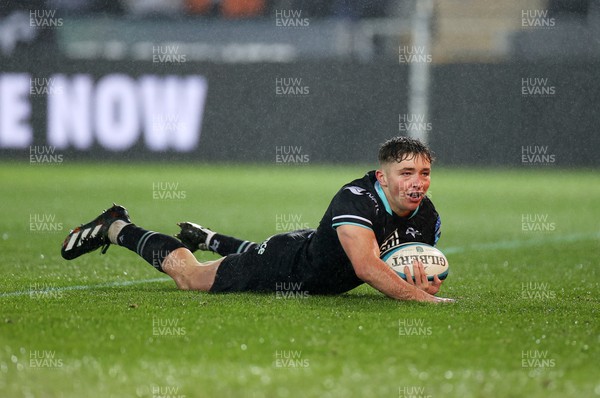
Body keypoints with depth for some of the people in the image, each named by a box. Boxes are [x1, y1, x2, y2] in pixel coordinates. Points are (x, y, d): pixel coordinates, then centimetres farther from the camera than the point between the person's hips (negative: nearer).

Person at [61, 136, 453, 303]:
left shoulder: (427, 218, -17)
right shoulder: (355, 200, -40)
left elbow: (421, 273, -3)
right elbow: (367, 267, -52)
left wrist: (427, 287, -27)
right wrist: (423, 299, -55)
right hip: (285, 265, -7)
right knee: (187, 275, 11)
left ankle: (206, 238, 62)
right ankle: (116, 228, 30)